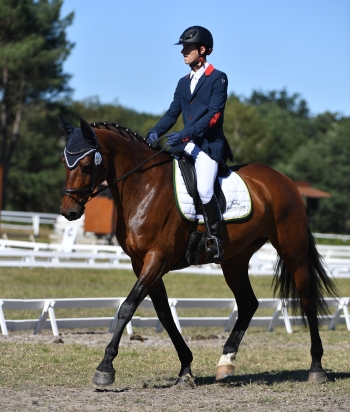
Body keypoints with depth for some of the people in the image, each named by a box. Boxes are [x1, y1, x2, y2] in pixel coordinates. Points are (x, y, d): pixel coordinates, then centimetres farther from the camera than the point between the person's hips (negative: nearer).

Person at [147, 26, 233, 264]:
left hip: (209, 145, -8)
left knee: (204, 190, -27)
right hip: (186, 145, 8)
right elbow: (173, 113, 13)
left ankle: (216, 242, -15)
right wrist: (156, 132, -8)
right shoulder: (183, 83, 18)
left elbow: (214, 114, -13)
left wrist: (185, 135, -23)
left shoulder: (218, 79, -3)